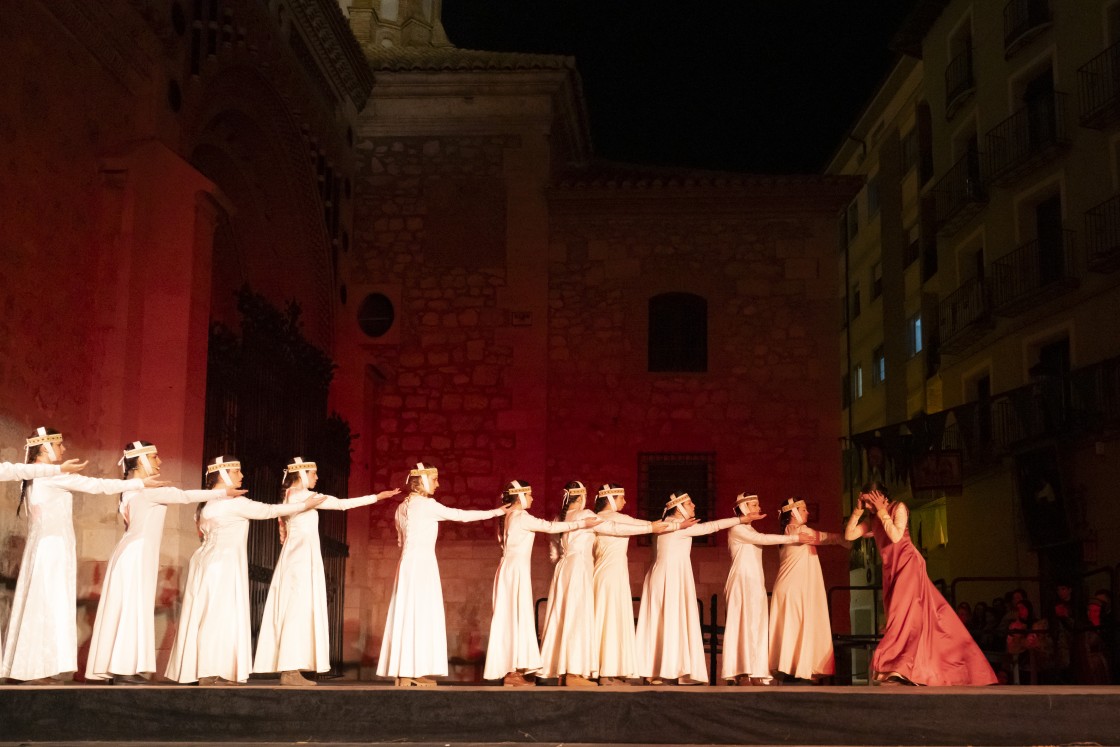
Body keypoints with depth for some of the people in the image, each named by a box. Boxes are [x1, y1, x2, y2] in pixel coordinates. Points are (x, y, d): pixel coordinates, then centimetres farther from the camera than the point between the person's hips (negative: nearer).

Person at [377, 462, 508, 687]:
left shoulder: (403, 507, 13)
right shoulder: (427, 504, -10)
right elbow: (460, 515, -6)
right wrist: (495, 512, 3)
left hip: (408, 563, 8)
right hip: (422, 564, -8)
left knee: (408, 615, 7)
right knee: (420, 615, -6)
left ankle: (403, 672, 8)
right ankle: (412, 672, -6)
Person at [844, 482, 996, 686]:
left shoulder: (898, 508, -1)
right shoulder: (874, 522, 18)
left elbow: (896, 536, -16)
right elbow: (849, 534, 13)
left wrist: (882, 511, -10)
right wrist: (858, 510, 6)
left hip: (907, 564, -7)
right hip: (891, 570, 7)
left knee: (904, 613, -17)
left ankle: (899, 669, -27)